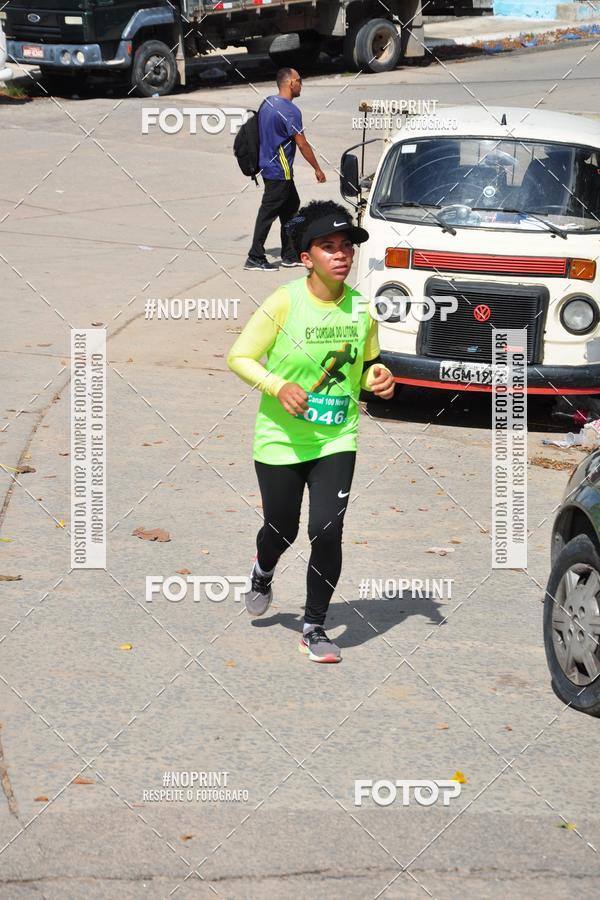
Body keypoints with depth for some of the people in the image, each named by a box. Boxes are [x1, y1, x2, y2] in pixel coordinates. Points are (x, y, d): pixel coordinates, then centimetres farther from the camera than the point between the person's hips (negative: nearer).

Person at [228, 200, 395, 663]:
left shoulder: (362, 309, -2)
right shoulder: (284, 303, -15)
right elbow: (239, 357, -10)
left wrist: (378, 378, -8)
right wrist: (278, 386, -25)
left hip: (337, 440, 2)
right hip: (280, 439, -2)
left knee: (327, 532, -10)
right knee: (283, 529, 13)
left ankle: (315, 628, 6)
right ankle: (262, 575, 50)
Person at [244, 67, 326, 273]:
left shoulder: (267, 103, 8)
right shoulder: (290, 111, -20)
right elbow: (302, 144, -17)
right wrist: (317, 169, -9)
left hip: (268, 163, 10)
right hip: (279, 171, -10)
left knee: (291, 206, 16)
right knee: (268, 212, -4)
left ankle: (290, 255, 20)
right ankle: (255, 258, 0)